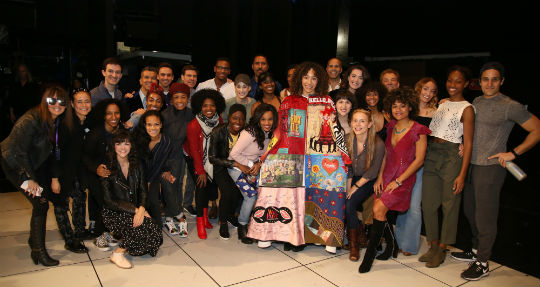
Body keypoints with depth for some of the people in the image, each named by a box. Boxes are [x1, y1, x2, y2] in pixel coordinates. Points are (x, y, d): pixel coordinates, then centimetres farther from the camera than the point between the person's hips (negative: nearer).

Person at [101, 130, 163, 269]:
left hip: (136, 211, 5)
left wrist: (141, 209, -16)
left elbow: (143, 191, 5)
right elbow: (109, 201, -10)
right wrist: (135, 210, -19)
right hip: (113, 214, -4)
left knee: (156, 235, -19)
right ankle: (117, 254, -8)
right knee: (142, 227, -30)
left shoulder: (137, 166, 7)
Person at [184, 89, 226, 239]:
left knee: (212, 182, -6)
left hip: (212, 159, 4)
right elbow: (194, 150, -16)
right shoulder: (193, 125, -21)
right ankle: (200, 221, -7)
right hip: (196, 160, -4)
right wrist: (200, 171, -14)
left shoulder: (219, 120, -7)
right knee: (202, 184, -14)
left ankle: (205, 216, 10)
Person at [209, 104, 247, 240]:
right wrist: (234, 163, -33)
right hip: (221, 167, -3)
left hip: (238, 166, 3)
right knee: (227, 192, -22)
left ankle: (231, 215, 16)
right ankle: (223, 222, 3)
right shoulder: (218, 132, -24)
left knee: (237, 191, -16)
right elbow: (212, 158, -24)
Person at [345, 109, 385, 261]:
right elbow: (347, 168, -1)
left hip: (368, 182, -4)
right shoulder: (348, 140, -7)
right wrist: (348, 188, -8)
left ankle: (354, 244, -5)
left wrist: (355, 187, -13)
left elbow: (372, 172, -14)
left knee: (349, 204, -23)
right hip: (352, 178, 4)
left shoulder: (378, 144, -20)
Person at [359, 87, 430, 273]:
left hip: (404, 178, -6)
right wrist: (380, 177, 4)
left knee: (378, 209, -18)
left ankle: (370, 253, -5)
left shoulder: (418, 130, -8)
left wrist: (398, 181, -14)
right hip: (387, 175, 6)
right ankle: (392, 247, 25)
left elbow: (419, 160, -10)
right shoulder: (391, 126, 10)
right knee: (381, 214, 1)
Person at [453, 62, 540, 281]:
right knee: (470, 211, 17)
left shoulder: (510, 106, -9)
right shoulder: (476, 102, 11)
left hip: (491, 167, -7)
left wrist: (513, 153, -13)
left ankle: (482, 264, 12)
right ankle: (476, 251, 34)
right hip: (471, 164, 7)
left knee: (485, 216, -1)